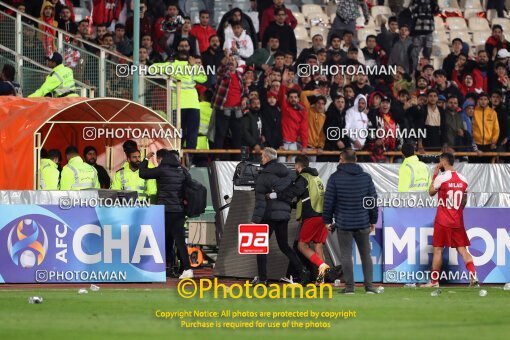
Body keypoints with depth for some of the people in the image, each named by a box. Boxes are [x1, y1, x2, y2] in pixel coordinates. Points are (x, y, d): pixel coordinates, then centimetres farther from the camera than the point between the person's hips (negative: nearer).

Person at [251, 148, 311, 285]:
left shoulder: (263, 176, -10)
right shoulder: (286, 174, 10)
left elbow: (260, 200, -14)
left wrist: (255, 219, -14)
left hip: (269, 215, -6)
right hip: (284, 214, 6)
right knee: (284, 246, 14)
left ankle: (262, 278, 2)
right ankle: (302, 270, 0)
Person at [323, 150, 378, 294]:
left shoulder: (335, 177, -5)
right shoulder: (366, 177, 2)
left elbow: (328, 201, -4)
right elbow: (373, 200, 6)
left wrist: (327, 220, 7)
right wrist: (373, 220, 16)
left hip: (343, 223, -2)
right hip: (363, 223, 2)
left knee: (346, 255, 3)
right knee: (366, 254, 10)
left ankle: (349, 286, 0)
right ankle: (369, 285, 5)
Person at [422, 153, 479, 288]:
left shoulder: (441, 178, -12)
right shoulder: (462, 180, 5)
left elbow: (431, 192, 3)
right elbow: (464, 201, 13)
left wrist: (434, 176, 9)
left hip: (443, 221, -4)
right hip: (458, 221, 4)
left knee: (438, 250, 3)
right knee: (462, 249, 5)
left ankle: (434, 281, 6)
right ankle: (473, 276, -9)